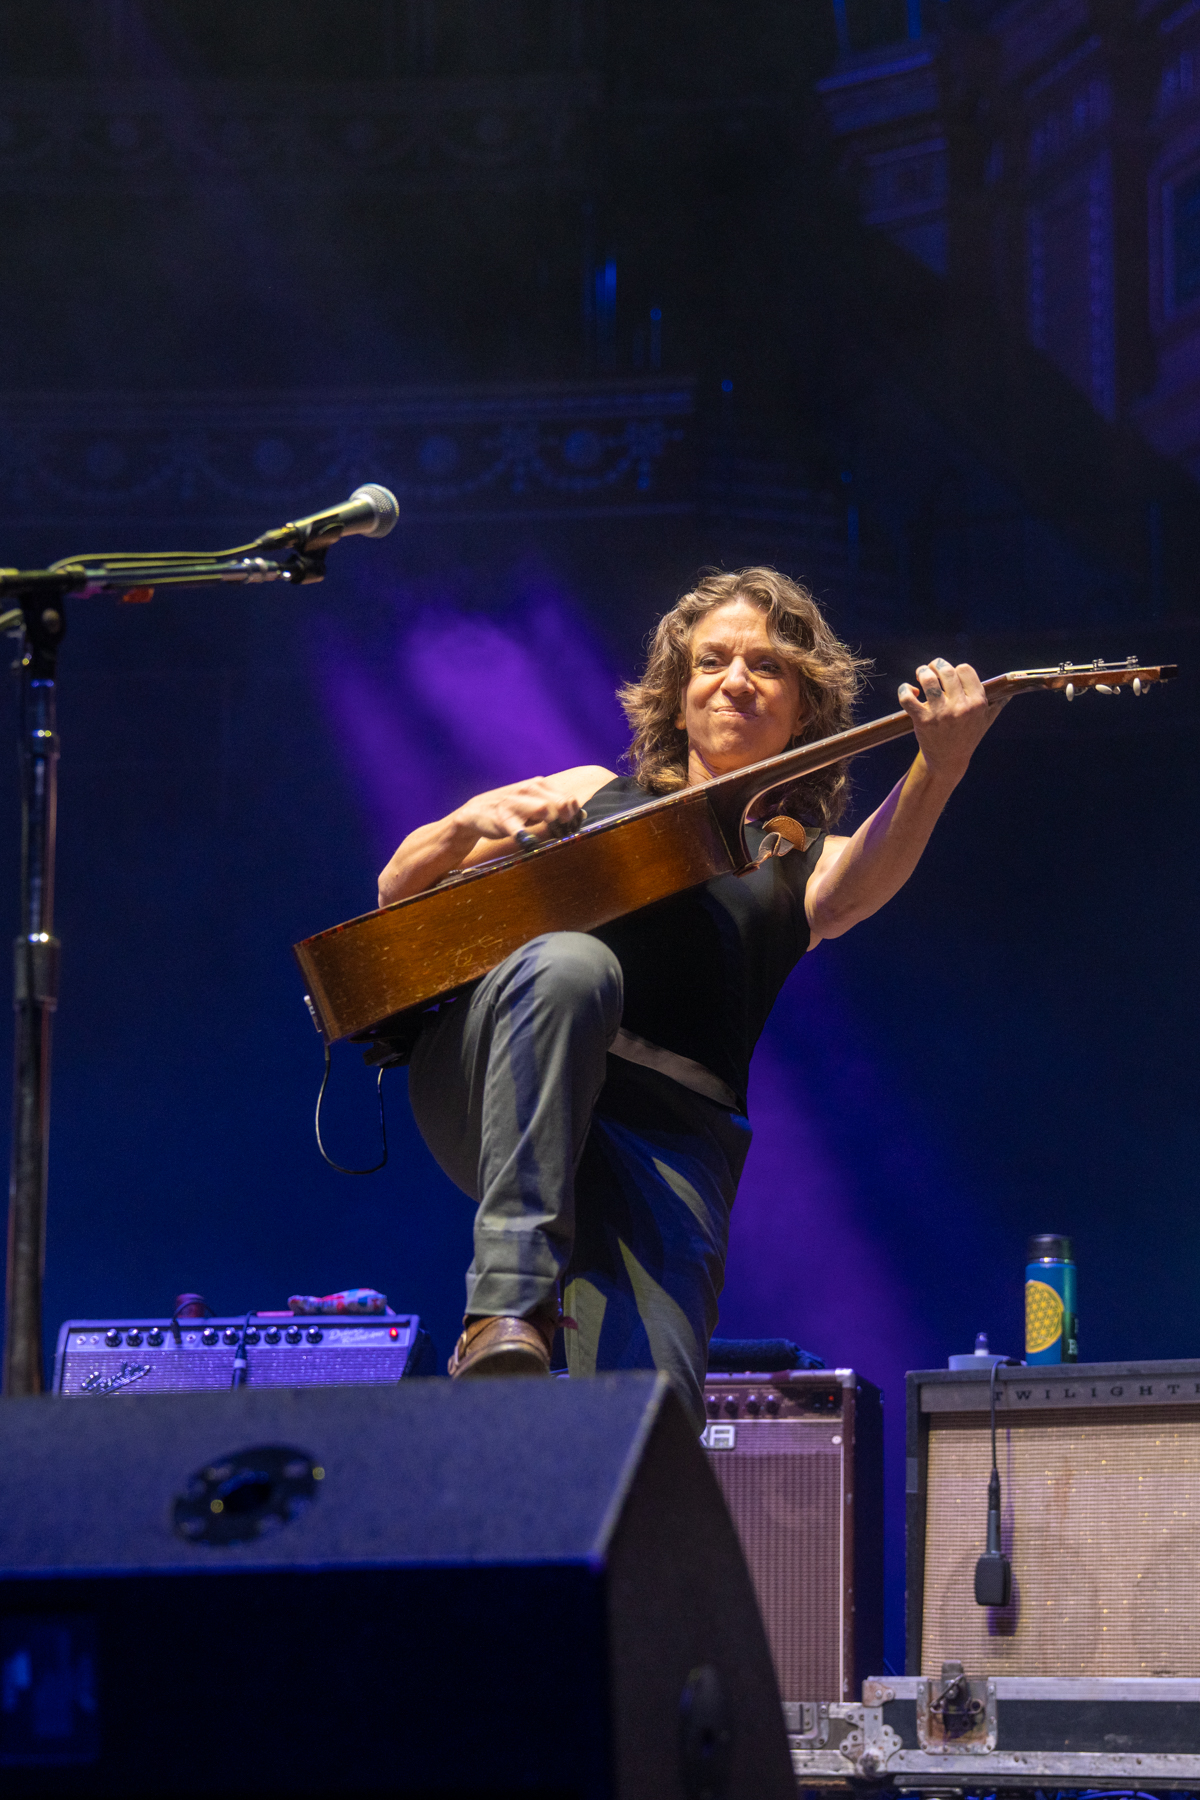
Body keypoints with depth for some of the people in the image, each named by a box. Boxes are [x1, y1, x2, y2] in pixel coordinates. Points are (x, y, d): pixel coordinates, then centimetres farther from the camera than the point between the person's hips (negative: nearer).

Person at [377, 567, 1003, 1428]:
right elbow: (399, 889, 24)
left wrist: (939, 766, -25)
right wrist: (468, 823, 1)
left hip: (669, 1137, 0)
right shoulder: (596, 793, 27)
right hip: (496, 1089, 0)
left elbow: (866, 881, -4)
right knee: (573, 964, -36)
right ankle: (510, 1302, -38)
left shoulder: (800, 865, 24)